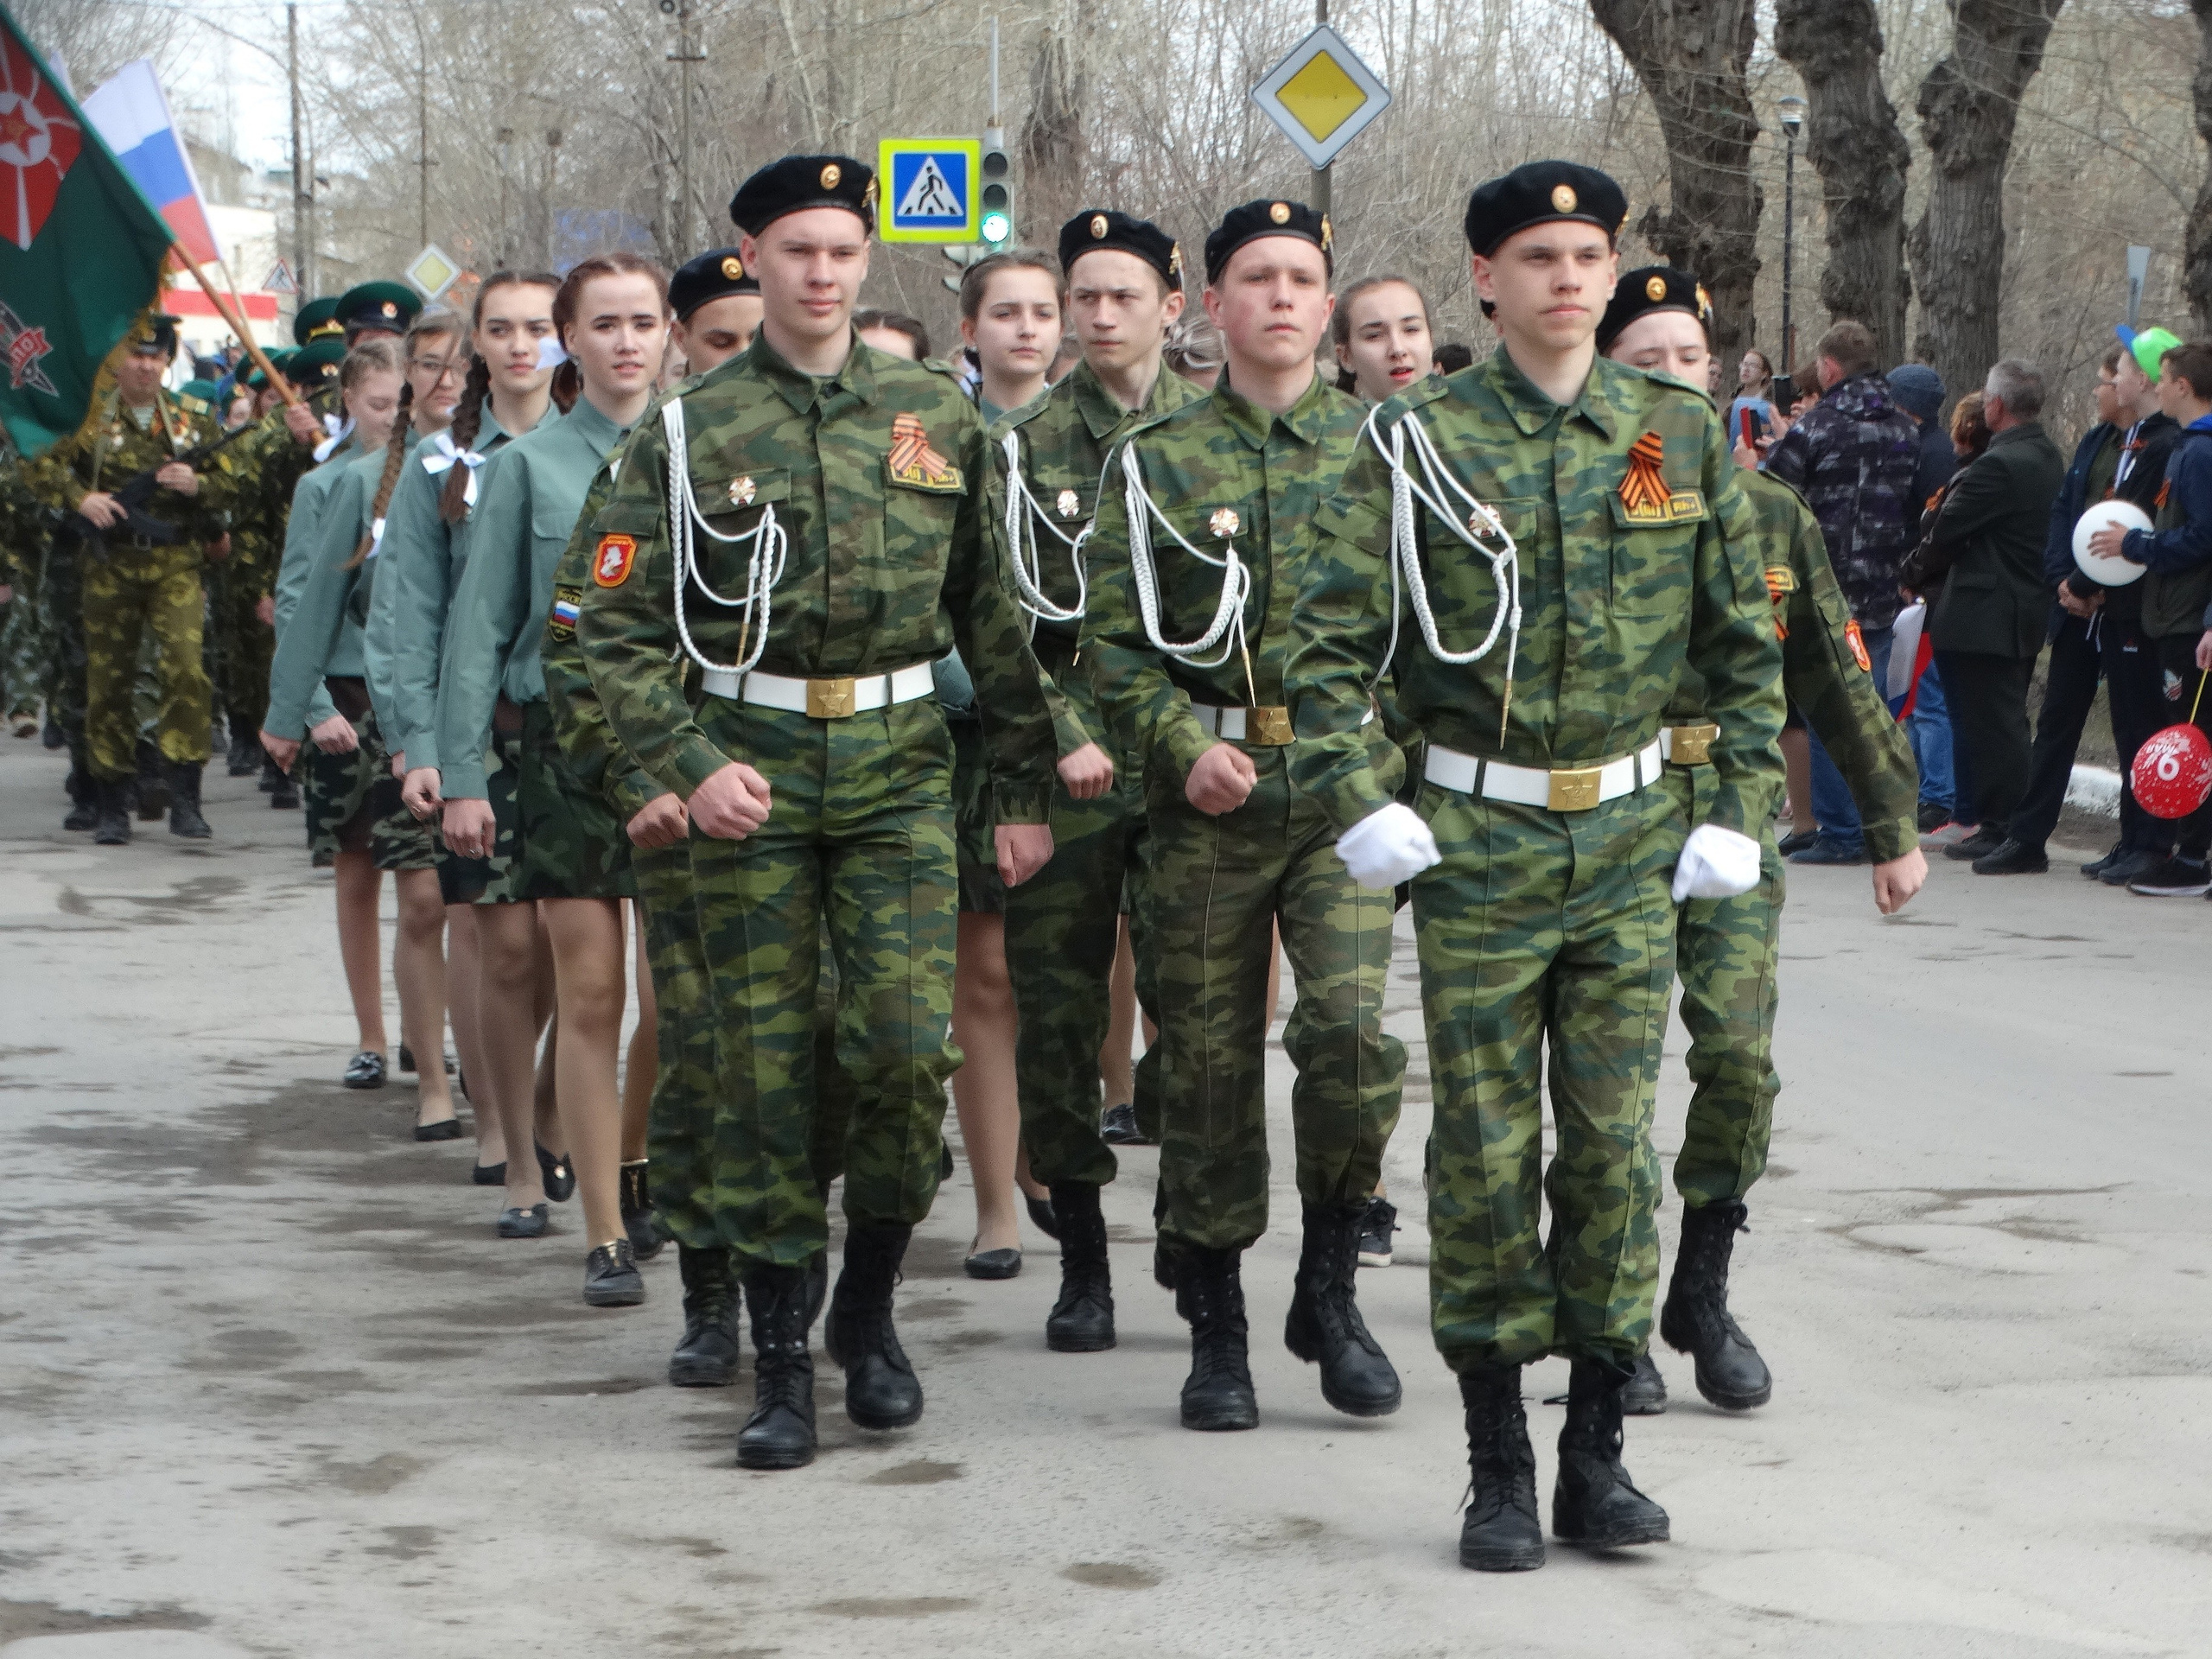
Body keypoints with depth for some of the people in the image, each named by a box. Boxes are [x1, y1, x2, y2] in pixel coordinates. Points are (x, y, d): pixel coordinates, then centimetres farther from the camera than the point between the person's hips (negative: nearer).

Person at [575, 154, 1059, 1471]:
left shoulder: (940, 415, 6)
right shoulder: (689, 432, 2)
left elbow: (999, 615, 11)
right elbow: (618, 627, 0)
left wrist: (1025, 790, 10)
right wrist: (691, 765, -13)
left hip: (900, 767, 1)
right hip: (753, 773, -1)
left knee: (910, 1045, -9)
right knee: (767, 1067, 1)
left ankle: (871, 1305, 14)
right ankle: (783, 1360, 10)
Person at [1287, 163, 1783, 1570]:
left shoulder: (1684, 436, 4)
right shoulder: (1421, 441, -3)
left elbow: (1749, 645, 11)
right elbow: (1332, 639, -1)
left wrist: (1740, 813, 4)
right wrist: (1360, 804, -11)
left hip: (1632, 848, 2)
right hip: (1476, 845, -2)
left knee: (1614, 1140, 3)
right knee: (1485, 1151, 0)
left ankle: (1596, 1454, 13)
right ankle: (1500, 1468, 9)